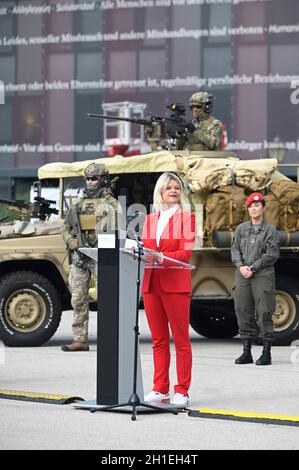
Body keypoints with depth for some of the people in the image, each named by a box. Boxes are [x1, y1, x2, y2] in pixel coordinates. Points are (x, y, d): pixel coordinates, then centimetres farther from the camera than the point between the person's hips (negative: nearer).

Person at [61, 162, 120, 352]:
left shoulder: (111, 203, 1)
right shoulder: (80, 203, 17)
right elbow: (66, 227, 19)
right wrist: (71, 241, 0)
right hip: (79, 257, 6)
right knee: (78, 299, 5)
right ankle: (80, 340, 9)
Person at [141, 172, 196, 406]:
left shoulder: (186, 217, 1)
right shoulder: (150, 219, 17)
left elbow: (186, 253, -8)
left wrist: (161, 257, -23)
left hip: (176, 284, -5)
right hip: (151, 284, 5)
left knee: (181, 340, -3)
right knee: (158, 340, 9)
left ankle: (182, 391, -1)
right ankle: (160, 389, 14)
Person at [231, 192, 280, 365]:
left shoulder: (271, 230, 0)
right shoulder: (241, 228, 13)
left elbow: (272, 255, -7)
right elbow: (235, 249, 10)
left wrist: (253, 268, -12)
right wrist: (241, 266, -8)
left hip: (263, 275, -4)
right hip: (243, 276, 4)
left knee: (264, 313, -6)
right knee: (244, 312, 5)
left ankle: (266, 353, -2)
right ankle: (247, 352, 11)